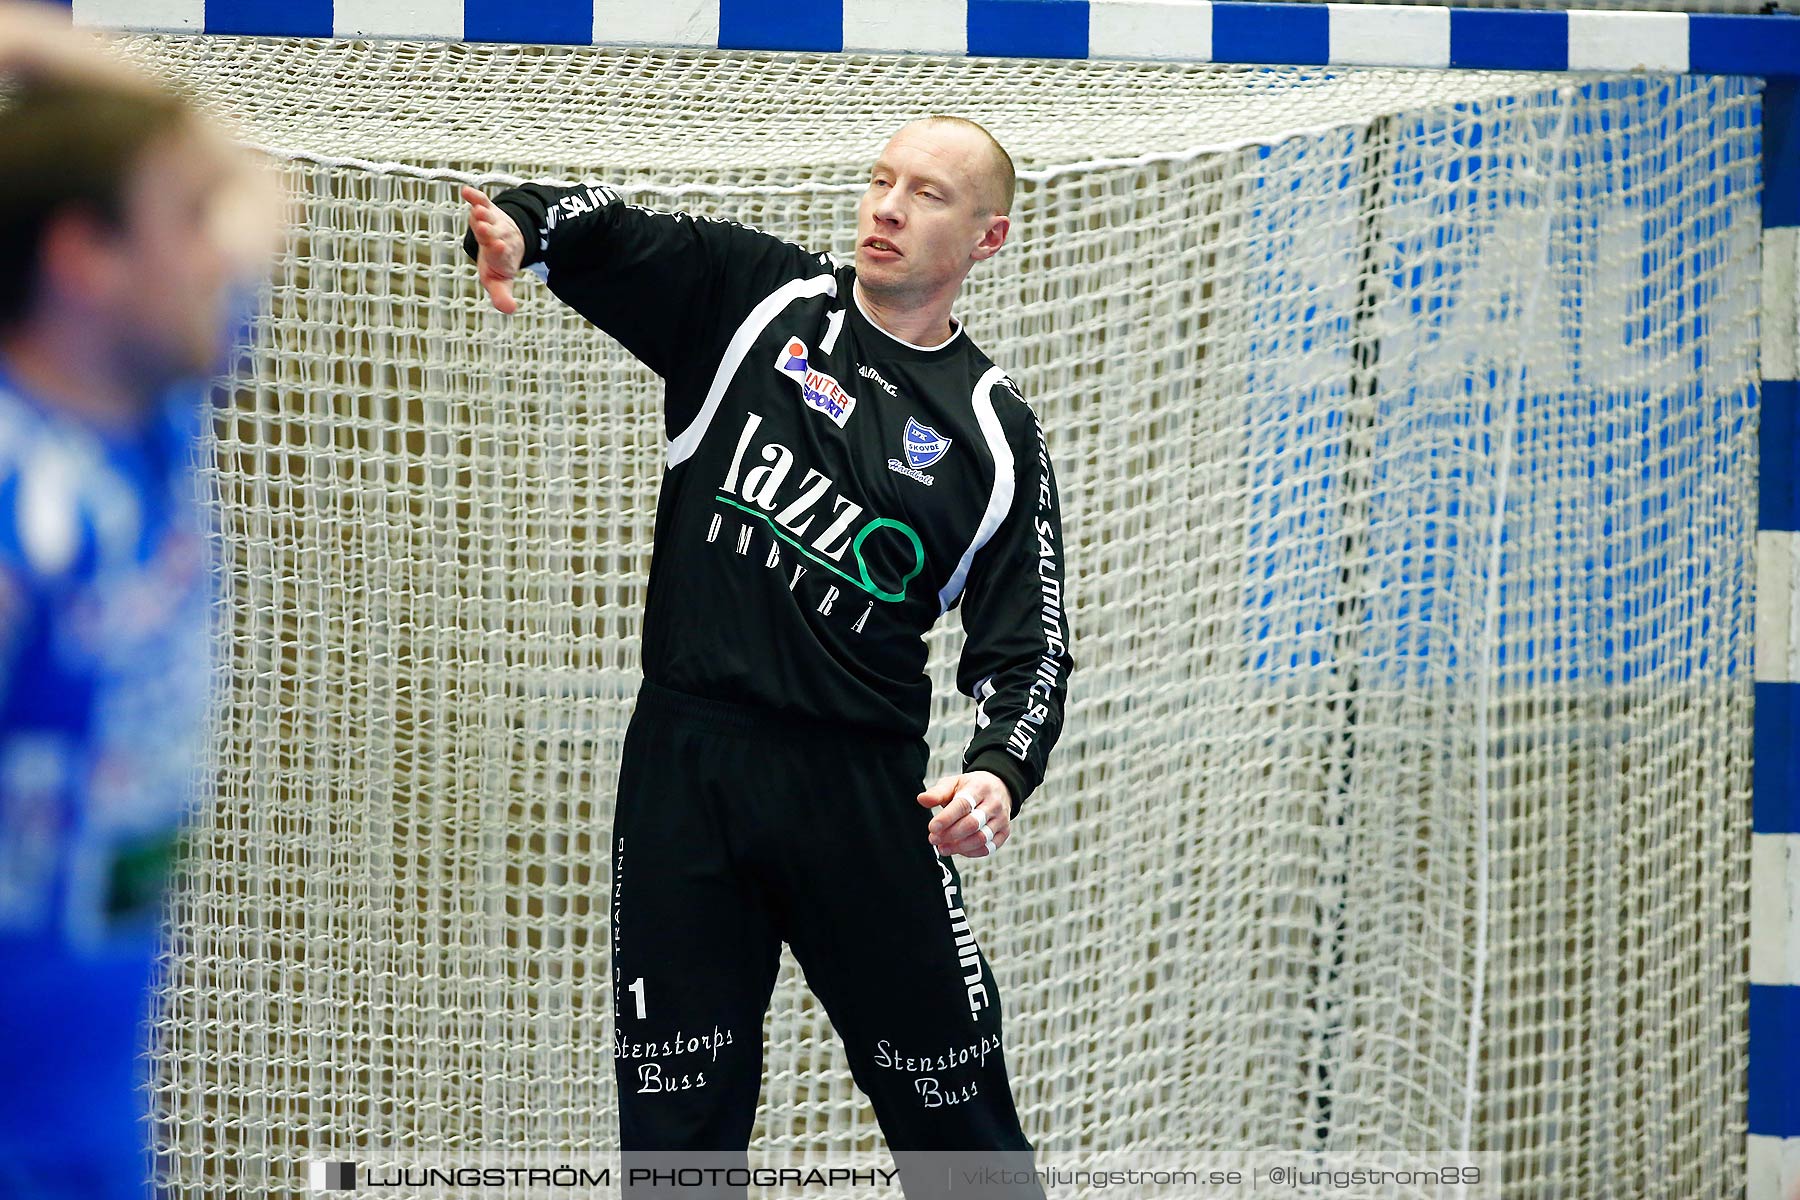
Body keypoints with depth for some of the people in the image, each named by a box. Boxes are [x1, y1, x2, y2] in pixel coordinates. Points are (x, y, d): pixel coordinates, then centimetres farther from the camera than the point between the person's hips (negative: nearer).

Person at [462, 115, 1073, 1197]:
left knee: (958, 1111, 1)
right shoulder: (756, 300, 6)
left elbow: (1028, 649, 3)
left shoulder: (996, 435, 5)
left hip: (865, 786, 0)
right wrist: (518, 224, -26)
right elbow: (604, 233, -1)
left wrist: (999, 773, -17)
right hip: (689, 756, 0)